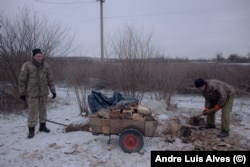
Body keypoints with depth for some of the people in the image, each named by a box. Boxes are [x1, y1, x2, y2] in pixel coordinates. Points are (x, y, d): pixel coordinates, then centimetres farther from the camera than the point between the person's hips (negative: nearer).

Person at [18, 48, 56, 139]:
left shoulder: (46, 65, 1)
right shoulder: (27, 66, -8)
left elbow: (50, 79, 5)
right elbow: (22, 80, -4)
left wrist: (53, 91, 4)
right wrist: (22, 93, -3)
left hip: (44, 93, 4)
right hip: (32, 93, -3)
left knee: (43, 110, 14)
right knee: (32, 112, 0)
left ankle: (42, 126, 30)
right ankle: (31, 130, 13)